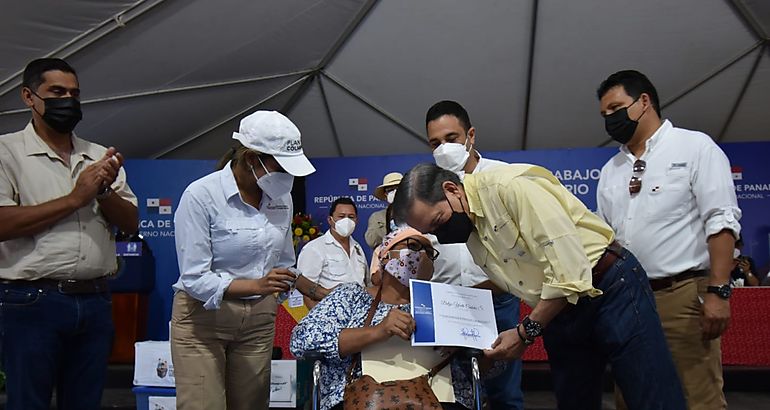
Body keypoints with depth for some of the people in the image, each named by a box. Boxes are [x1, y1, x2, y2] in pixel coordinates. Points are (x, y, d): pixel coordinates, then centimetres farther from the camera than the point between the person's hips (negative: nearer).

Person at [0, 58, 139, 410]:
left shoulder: (100, 157, 12)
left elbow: (131, 224, 9)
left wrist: (105, 191, -9)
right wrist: (75, 198, -12)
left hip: (95, 301, 5)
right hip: (33, 302, -4)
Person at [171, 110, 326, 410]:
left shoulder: (281, 197, 2)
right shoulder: (201, 195, -16)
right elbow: (194, 278, -19)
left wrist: (323, 295, 1)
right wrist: (256, 285, -30)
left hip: (259, 320, 5)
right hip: (203, 318, -5)